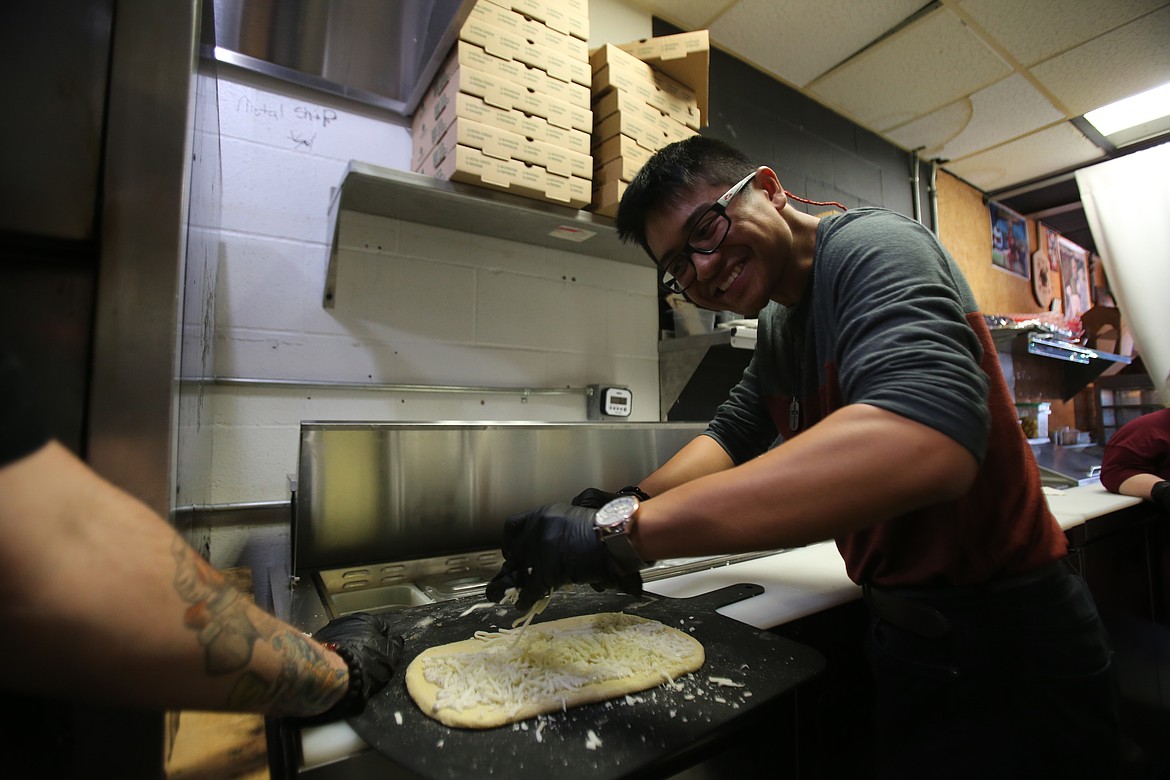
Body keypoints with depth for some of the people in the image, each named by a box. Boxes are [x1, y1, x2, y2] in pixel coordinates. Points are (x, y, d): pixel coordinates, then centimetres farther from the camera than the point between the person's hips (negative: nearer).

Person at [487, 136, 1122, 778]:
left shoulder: (870, 245, -21)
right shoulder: (778, 328, 6)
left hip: (1003, 642, -7)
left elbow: (927, 442, -39)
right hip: (904, 628, 8)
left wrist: (628, 530, -40)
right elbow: (732, 434, 9)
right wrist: (625, 506, -9)